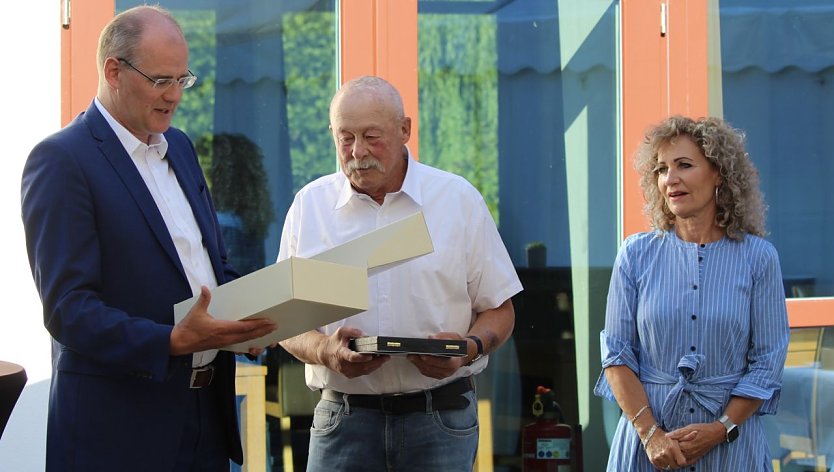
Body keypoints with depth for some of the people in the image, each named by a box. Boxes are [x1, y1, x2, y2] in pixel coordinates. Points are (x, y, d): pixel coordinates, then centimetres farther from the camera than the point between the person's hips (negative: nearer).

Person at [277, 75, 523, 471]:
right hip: (342, 419, 1)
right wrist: (326, 351, -14)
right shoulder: (309, 205, 7)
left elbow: (499, 310, 8)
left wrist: (469, 347, -13)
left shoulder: (459, 200, 5)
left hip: (440, 419, -1)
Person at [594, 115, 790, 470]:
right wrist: (650, 433, -13)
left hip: (730, 439, -1)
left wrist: (720, 429, -13)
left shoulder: (757, 257, -2)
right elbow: (616, 355, -2)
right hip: (645, 430, 1)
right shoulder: (637, 254, 1)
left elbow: (768, 361, -3)